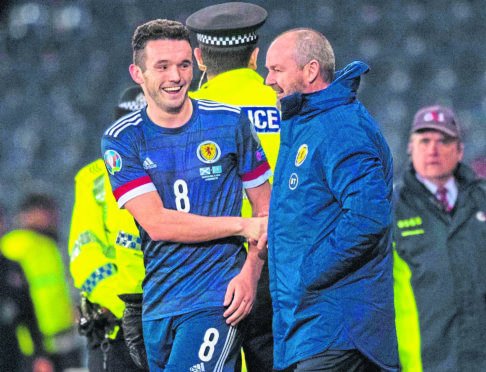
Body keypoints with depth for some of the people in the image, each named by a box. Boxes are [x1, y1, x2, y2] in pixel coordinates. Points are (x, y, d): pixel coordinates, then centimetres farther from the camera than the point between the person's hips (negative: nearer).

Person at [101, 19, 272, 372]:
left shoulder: (230, 122, 2)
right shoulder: (121, 140, 1)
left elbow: (266, 208, 8)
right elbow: (156, 222, -10)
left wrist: (250, 274, -8)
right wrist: (242, 225, -14)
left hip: (218, 300, -3)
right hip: (159, 303, 3)